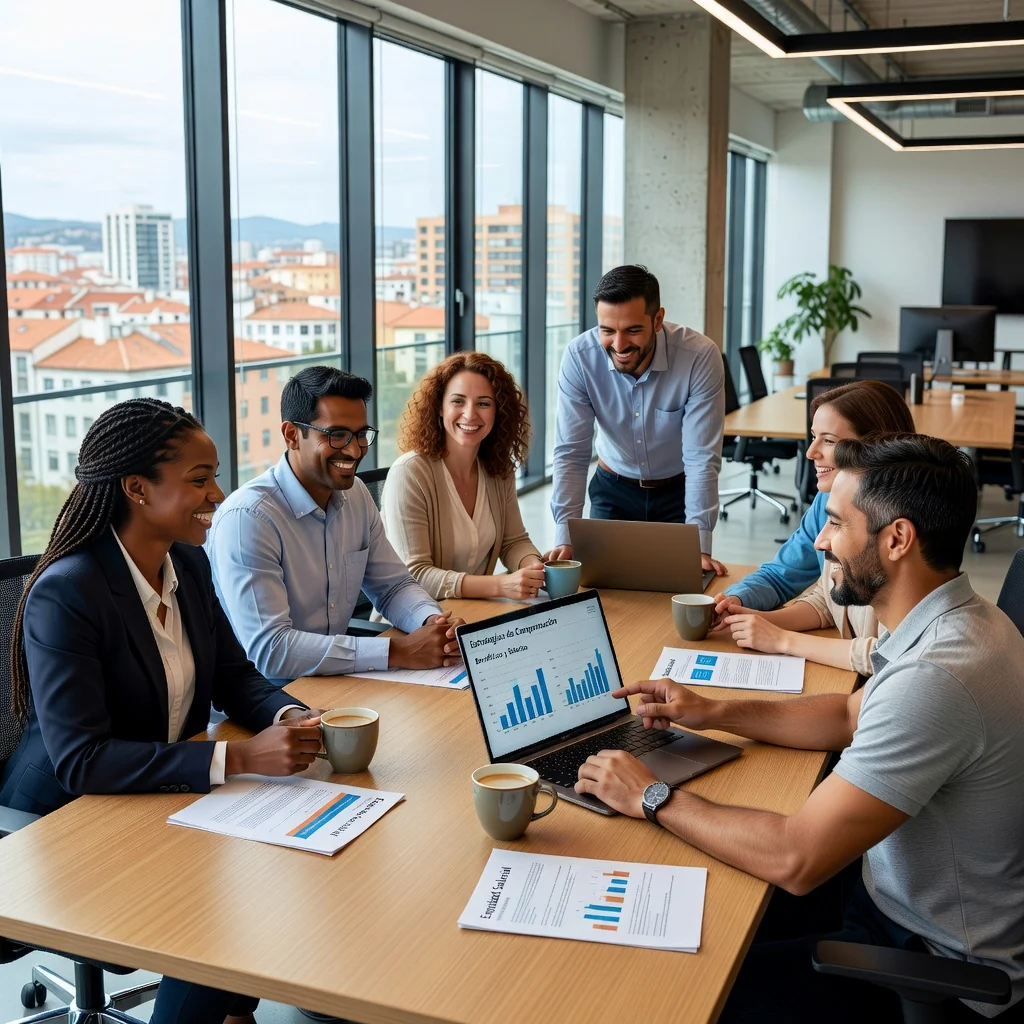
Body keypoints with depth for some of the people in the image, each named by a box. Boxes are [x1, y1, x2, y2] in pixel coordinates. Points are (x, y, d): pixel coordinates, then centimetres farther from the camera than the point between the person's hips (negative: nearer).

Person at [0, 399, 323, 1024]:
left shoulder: (189, 563, -1)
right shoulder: (65, 593, -25)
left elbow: (234, 676, 7)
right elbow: (80, 761, -29)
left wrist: (291, 716, -17)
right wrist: (236, 757, -34)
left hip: (167, 796, 7)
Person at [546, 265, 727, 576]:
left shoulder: (701, 356, -27)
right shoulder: (579, 356, -23)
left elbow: (702, 458, -25)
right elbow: (571, 453, -21)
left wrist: (699, 546, -33)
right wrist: (565, 539, -31)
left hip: (680, 491, -1)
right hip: (612, 490, 1)